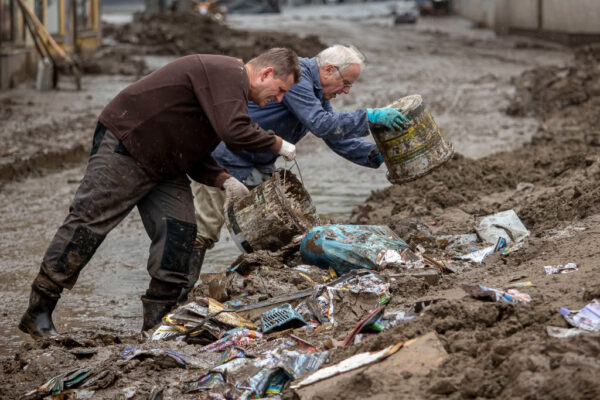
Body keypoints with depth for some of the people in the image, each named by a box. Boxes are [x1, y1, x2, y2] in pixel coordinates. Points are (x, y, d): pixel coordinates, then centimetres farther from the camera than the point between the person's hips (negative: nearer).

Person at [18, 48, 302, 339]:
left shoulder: (231, 84, 15)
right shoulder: (227, 73, -18)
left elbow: (192, 153, 16)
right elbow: (234, 132, -32)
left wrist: (223, 180, 2)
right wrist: (278, 145, -17)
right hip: (124, 145, -10)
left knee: (180, 235, 0)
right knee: (89, 223, -9)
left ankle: (158, 324, 7)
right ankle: (38, 314, -3)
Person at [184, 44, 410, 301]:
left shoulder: (317, 91, 10)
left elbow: (337, 137, 11)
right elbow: (320, 124, -31)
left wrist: (378, 155, -1)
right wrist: (369, 118, -31)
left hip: (256, 164, 10)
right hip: (225, 157, -10)